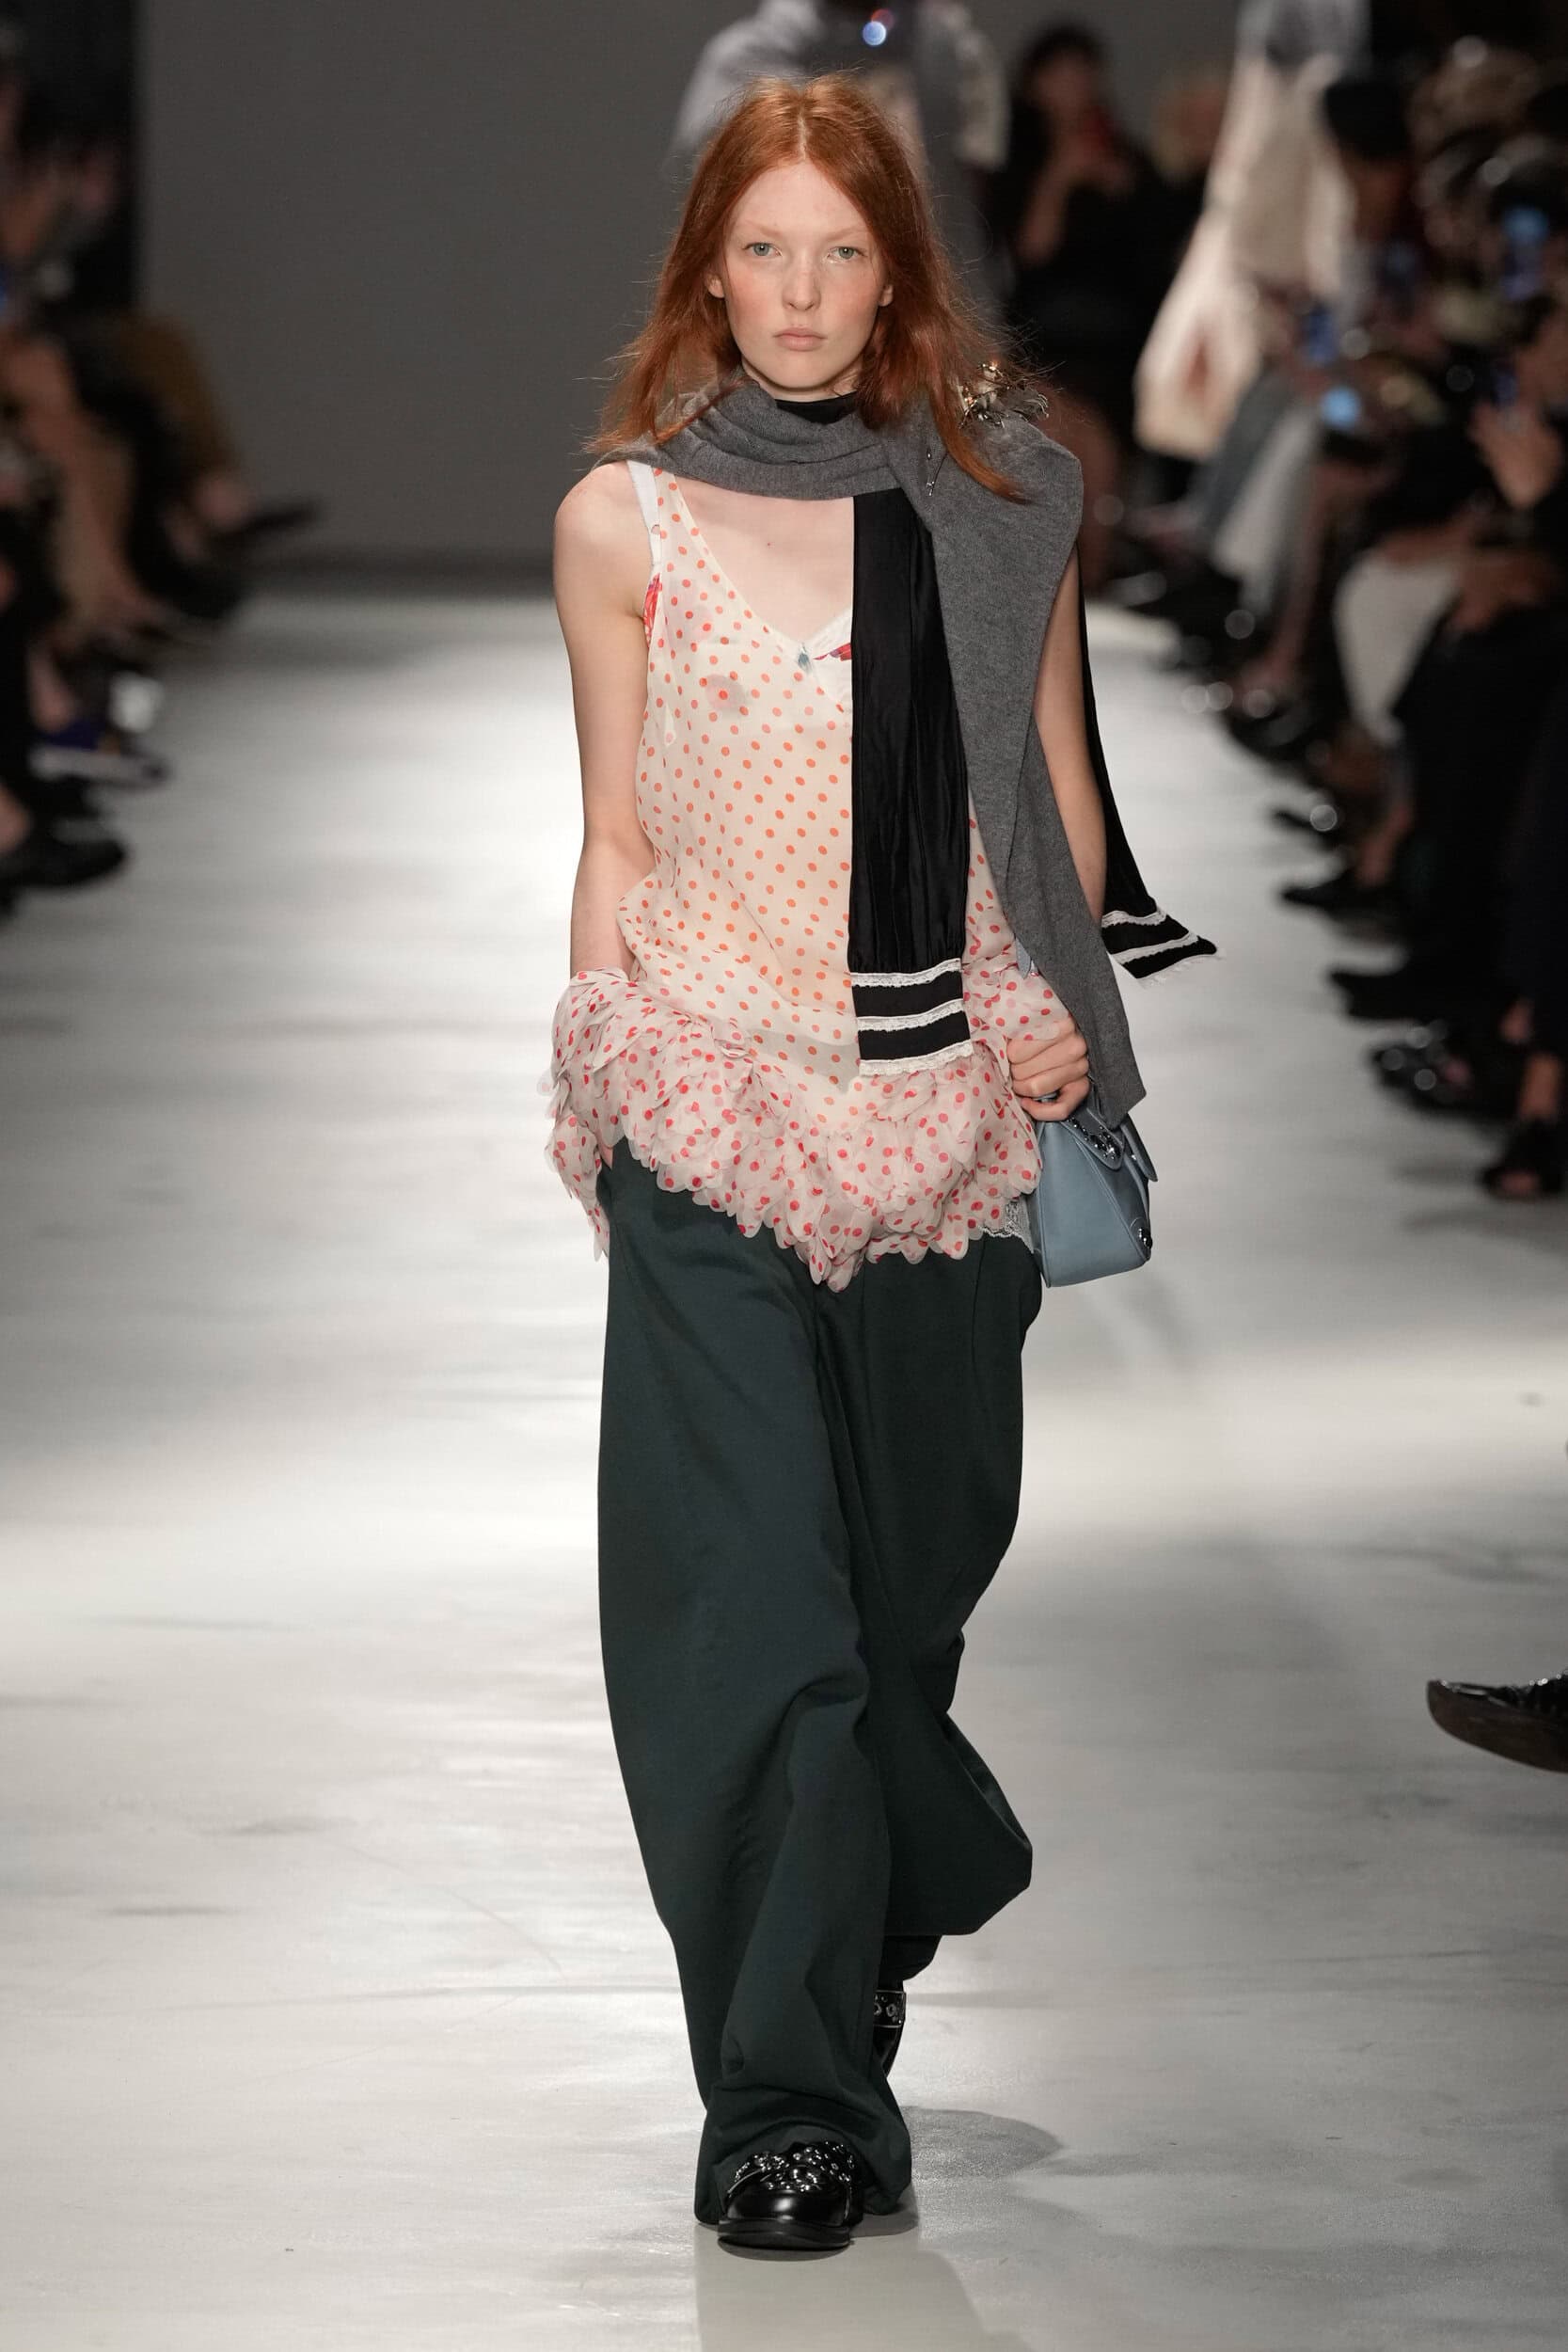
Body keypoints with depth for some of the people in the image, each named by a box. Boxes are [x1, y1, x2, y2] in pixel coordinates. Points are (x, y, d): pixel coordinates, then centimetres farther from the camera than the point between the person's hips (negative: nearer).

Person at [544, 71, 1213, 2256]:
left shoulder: (998, 500, 8)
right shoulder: (627, 518, 3)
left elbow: (1058, 789, 14)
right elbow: (617, 836, 8)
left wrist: (1063, 996, -1)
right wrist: (598, 1085, 4)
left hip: (949, 1096, 3)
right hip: (712, 1095, -3)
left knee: (920, 1545, 13)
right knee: (746, 1577, -9)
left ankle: (877, 1908, 39)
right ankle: (791, 2093, -7)